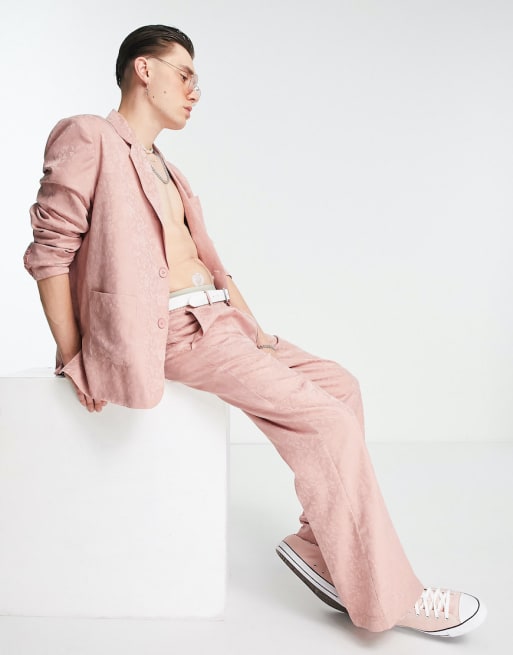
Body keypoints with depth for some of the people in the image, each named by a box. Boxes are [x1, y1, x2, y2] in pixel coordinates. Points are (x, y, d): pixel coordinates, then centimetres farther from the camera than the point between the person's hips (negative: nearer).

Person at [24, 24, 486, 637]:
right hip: (171, 327, -10)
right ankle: (386, 597, -4)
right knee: (327, 422, -15)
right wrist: (72, 358, -14)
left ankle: (318, 547, 1)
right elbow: (49, 250, -10)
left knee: (338, 384, 2)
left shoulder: (164, 170, 23)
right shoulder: (90, 139, -4)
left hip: (215, 317, 10)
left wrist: (257, 331, 10)